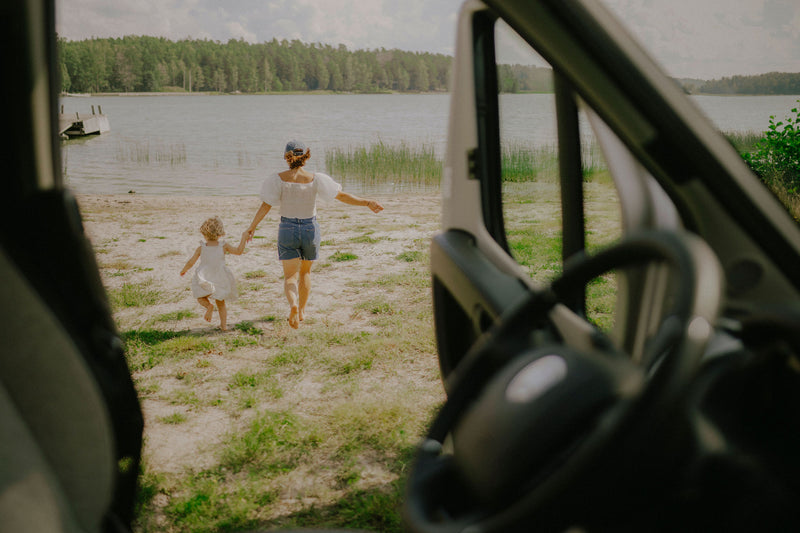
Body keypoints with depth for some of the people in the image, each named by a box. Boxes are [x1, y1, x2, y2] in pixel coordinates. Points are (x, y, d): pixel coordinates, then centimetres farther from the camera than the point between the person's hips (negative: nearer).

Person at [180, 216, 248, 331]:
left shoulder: (201, 248, -4)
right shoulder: (224, 246, -4)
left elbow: (190, 262, -3)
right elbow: (239, 251, 3)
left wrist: (183, 270, 17)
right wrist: (243, 237, 13)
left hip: (205, 281, -2)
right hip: (220, 280, 2)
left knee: (201, 298, 20)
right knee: (221, 303, 19)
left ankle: (209, 306, -13)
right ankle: (223, 324, 12)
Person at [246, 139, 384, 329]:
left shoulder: (279, 179, -12)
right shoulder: (315, 179, -12)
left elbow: (266, 205, -11)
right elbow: (342, 196, -12)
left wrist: (252, 227, 1)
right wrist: (368, 203, -5)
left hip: (287, 230, -1)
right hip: (310, 228, 1)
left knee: (290, 276, 4)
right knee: (305, 271, 23)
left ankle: (293, 305, -25)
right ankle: (302, 311, 31)